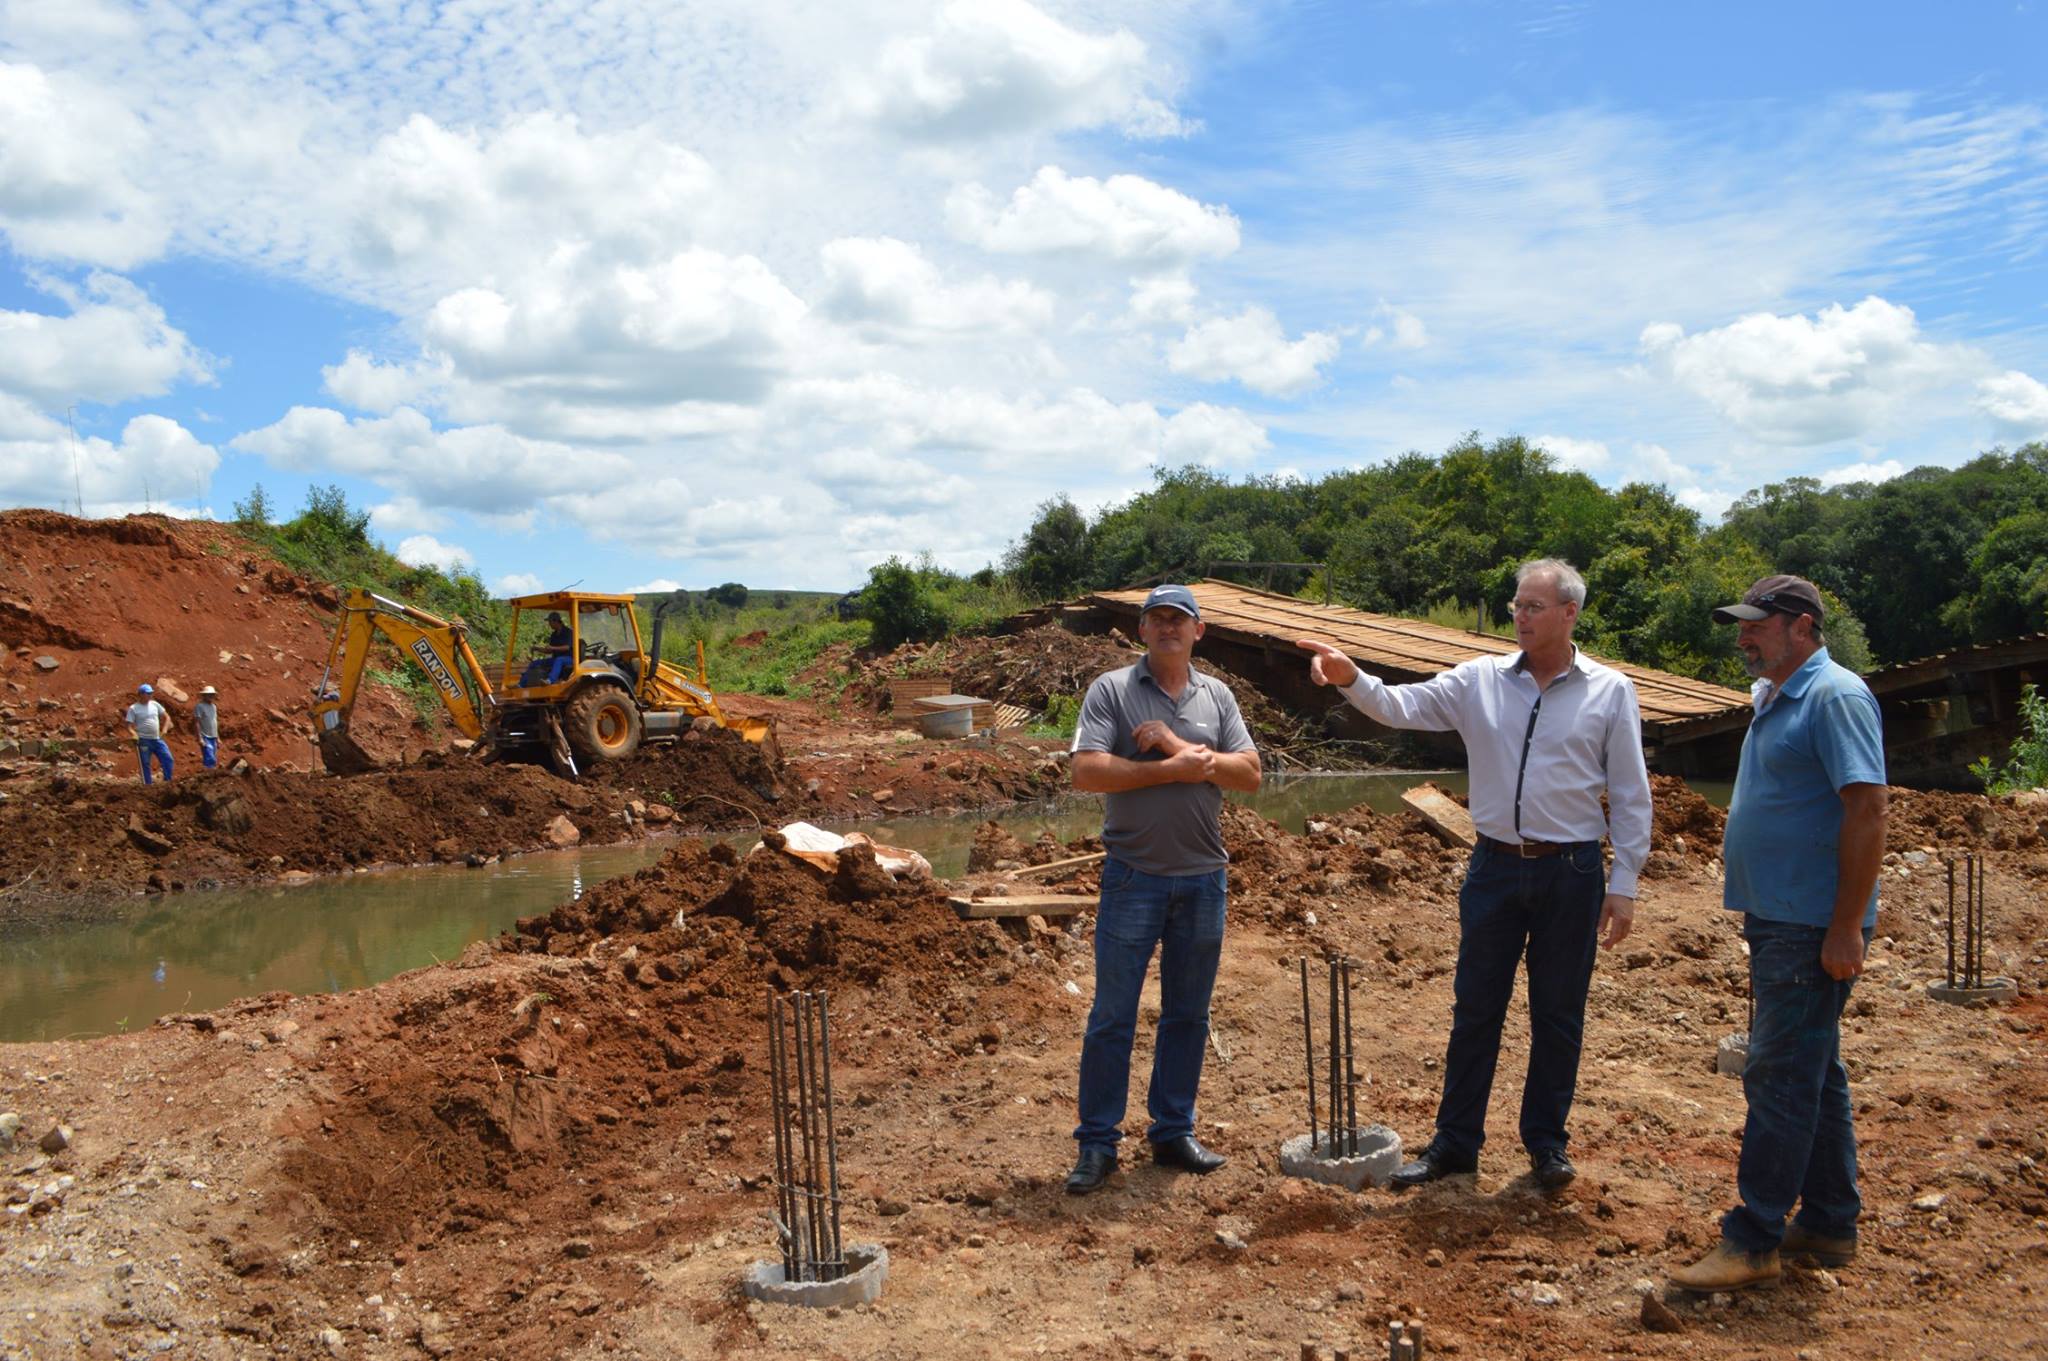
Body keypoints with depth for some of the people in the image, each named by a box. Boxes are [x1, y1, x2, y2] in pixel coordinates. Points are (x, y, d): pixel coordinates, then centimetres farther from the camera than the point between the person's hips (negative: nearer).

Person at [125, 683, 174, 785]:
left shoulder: (155, 704, 9)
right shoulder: (133, 708, -3)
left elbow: (166, 717, 16)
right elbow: (129, 726, -5)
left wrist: (164, 730, 3)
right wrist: (134, 735, -23)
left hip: (157, 739, 4)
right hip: (143, 741, -4)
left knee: (168, 759, -3)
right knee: (145, 764, 2)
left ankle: (168, 781, 7)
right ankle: (148, 784, 7)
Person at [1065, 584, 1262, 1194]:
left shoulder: (1217, 696, 9)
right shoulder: (1111, 690, -2)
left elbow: (1249, 774, -1)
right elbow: (1086, 771, -15)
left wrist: (1180, 746, -12)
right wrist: (1171, 769, -14)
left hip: (1203, 878, 4)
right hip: (1133, 876, -4)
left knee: (1188, 1014, 13)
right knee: (1112, 1015, 1)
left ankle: (1173, 1131, 26)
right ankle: (1097, 1143, 11)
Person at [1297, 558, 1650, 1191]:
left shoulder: (1611, 691, -2)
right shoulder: (1480, 679, 1)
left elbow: (1631, 795, 0)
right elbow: (1402, 706, -9)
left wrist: (1624, 884, -3)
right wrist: (1352, 680, -29)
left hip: (1571, 874, -1)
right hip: (1496, 865, 1)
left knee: (1558, 1014, 11)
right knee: (1474, 1008, 9)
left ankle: (1546, 1140, 28)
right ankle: (1454, 1141, 20)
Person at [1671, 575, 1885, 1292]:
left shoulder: (1835, 697, -14)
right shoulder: (1775, 700, 16)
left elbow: (1867, 810, -20)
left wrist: (1846, 928, -22)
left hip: (1811, 929, -10)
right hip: (1778, 919, 10)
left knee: (1781, 1077, -6)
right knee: (1814, 1073, 16)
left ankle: (1753, 1239, 0)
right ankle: (1830, 1224, 26)